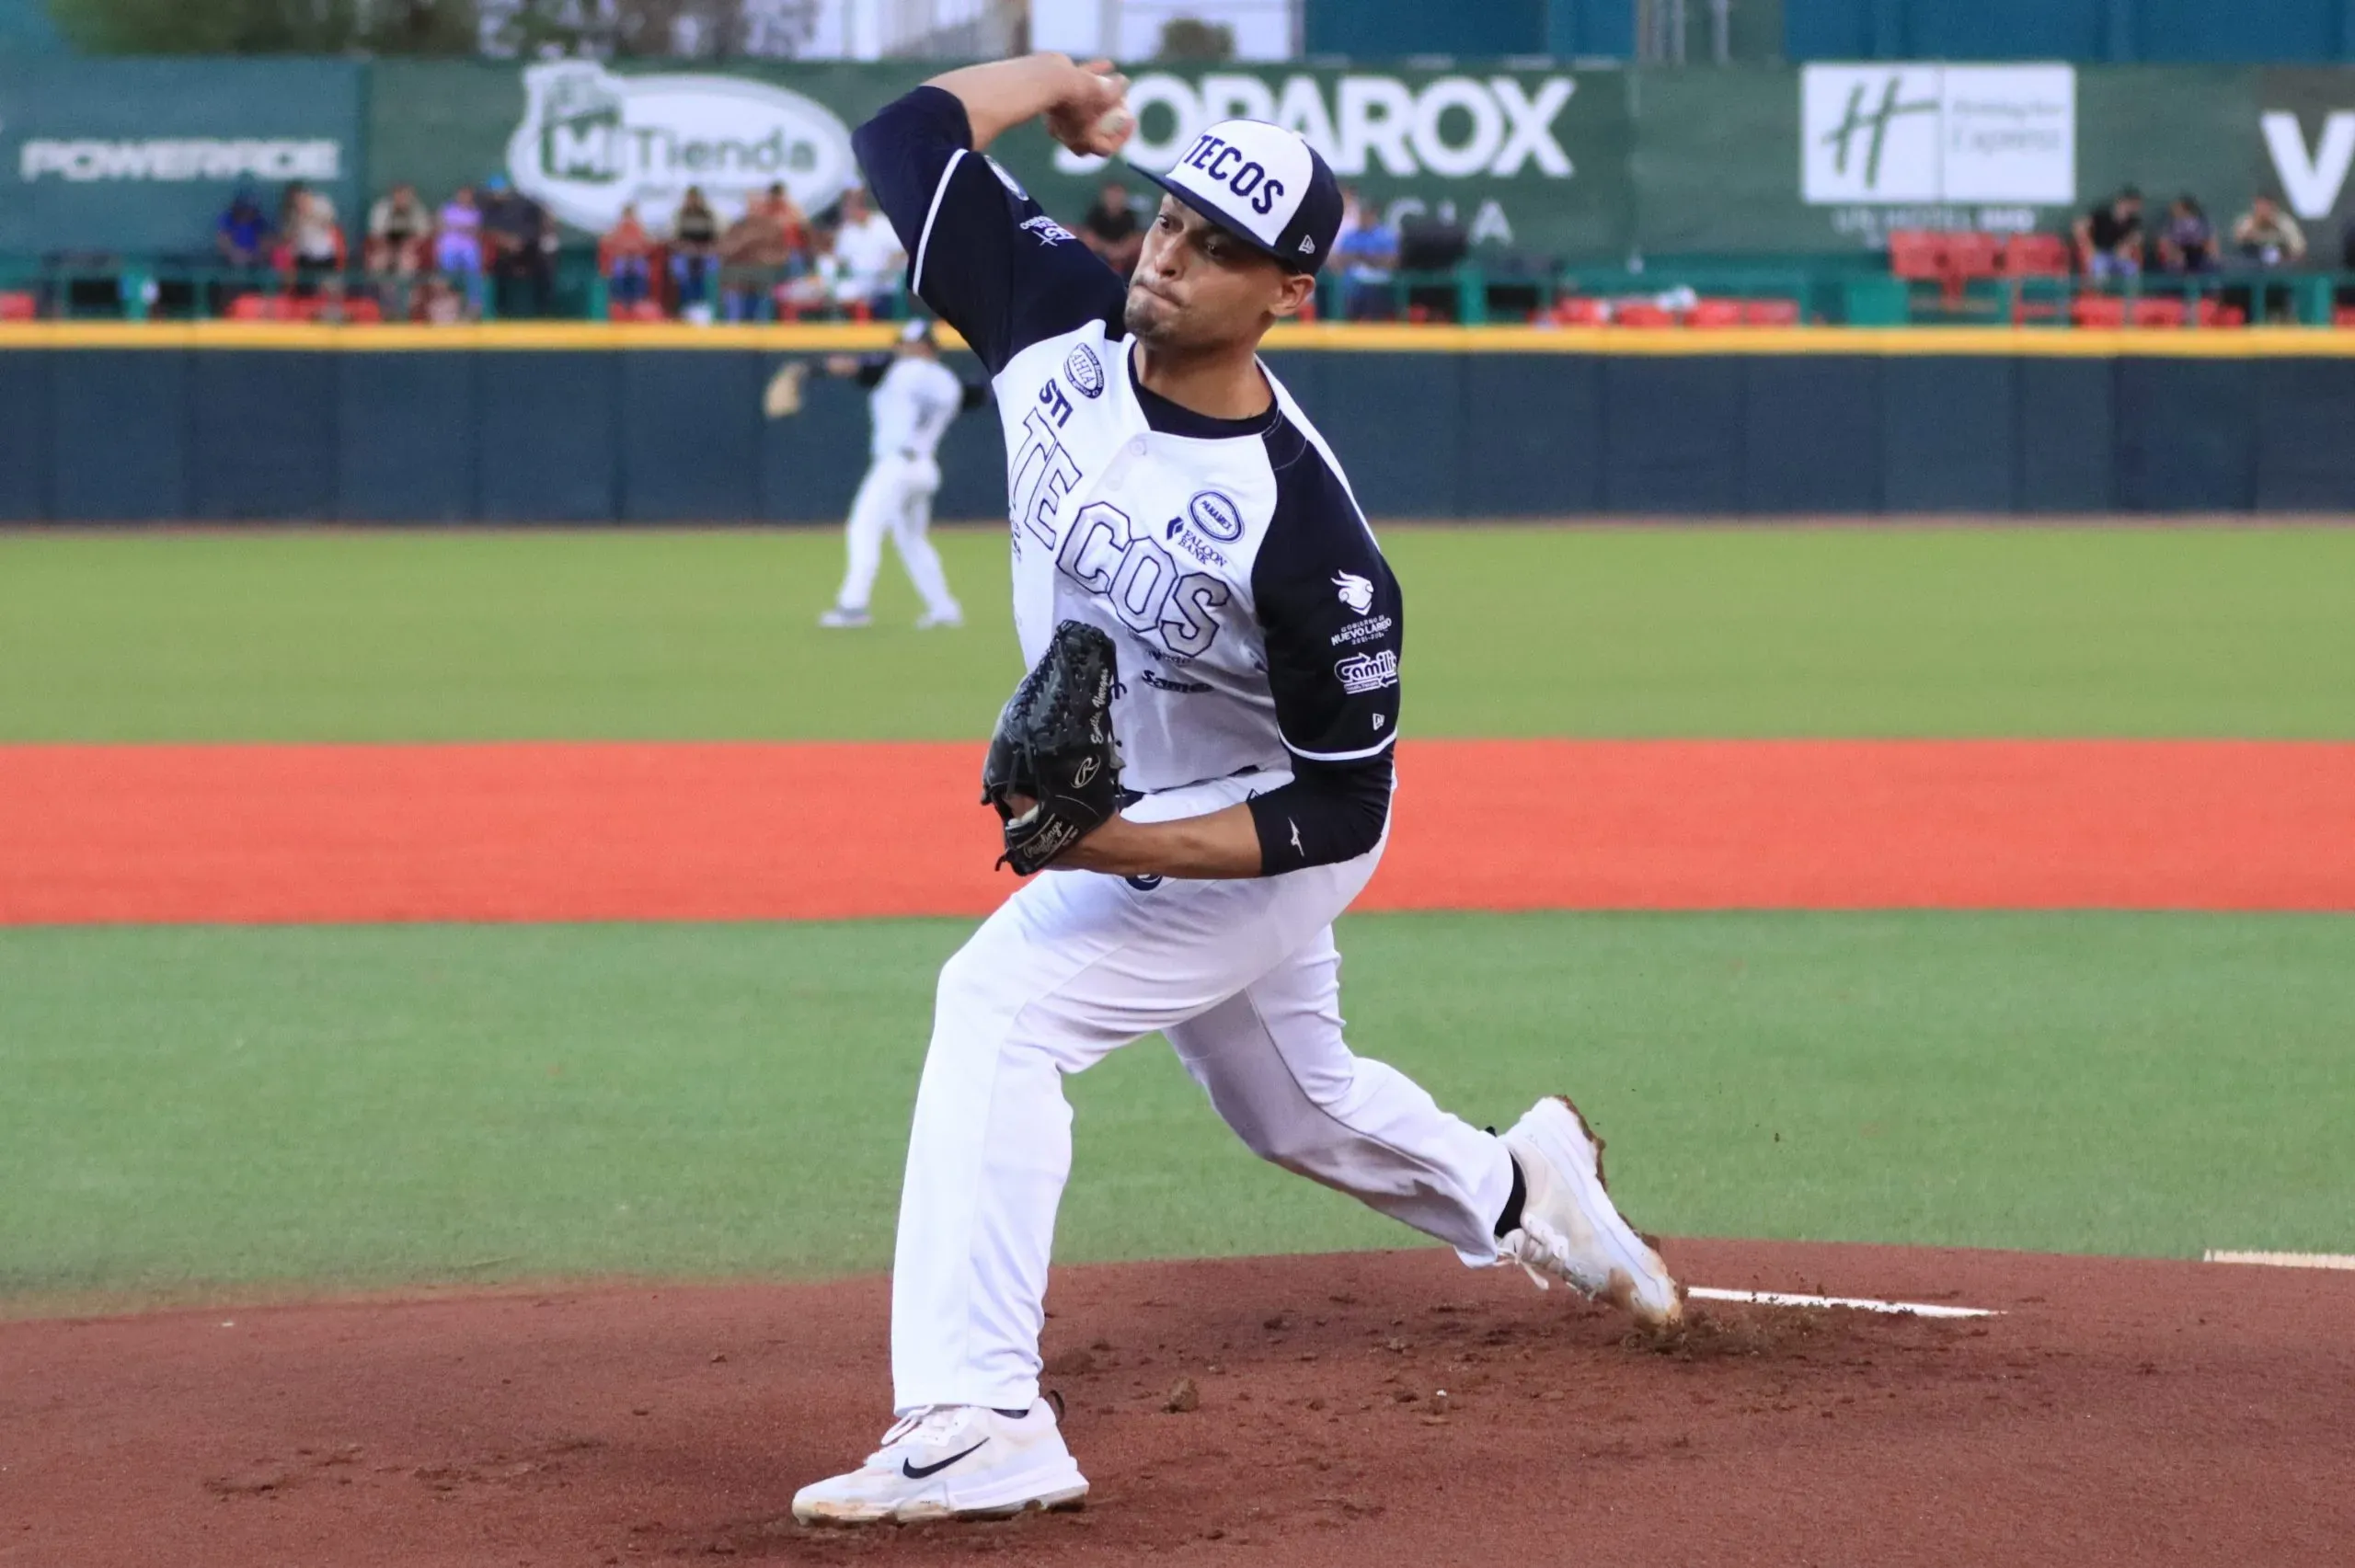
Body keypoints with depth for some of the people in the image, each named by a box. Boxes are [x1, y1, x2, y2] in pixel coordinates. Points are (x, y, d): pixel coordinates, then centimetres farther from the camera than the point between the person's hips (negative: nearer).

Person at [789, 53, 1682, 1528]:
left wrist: (1127, 850, -35)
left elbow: (1344, 806, -26)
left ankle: (977, 1419, -31)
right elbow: (906, 133, -9)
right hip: (1129, 815, 8)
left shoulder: (1306, 530, -33)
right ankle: (1520, 1190, 59)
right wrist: (1066, 79, -3)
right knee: (1299, 1107, 28)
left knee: (1002, 1004, -27)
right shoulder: (1062, 323, -18)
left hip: (1256, 832, -8)